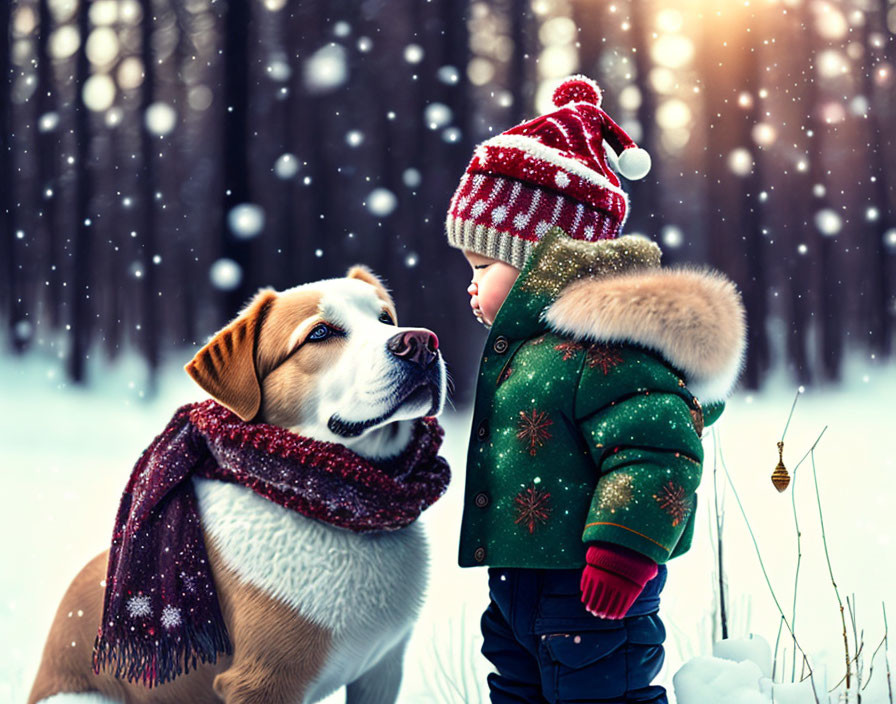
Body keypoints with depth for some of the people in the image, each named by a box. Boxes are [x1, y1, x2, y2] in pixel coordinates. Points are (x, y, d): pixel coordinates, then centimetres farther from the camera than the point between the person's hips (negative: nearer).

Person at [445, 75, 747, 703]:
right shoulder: (525, 347, 14)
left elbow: (656, 452, -25)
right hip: (519, 576, 11)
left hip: (589, 586, -11)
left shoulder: (603, 349, -20)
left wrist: (621, 553, -26)